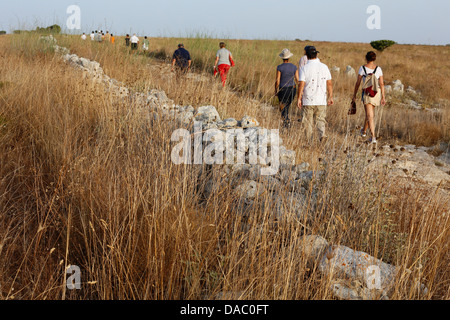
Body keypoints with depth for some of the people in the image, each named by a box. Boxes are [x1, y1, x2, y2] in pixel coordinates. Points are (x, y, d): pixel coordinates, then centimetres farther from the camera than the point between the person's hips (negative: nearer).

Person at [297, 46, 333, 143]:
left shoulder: (304, 68, -7)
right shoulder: (324, 67, 2)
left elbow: (301, 85, -12)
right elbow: (329, 84, 5)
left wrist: (299, 98, -6)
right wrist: (330, 97, 12)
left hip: (308, 100, -2)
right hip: (321, 100, 2)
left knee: (308, 122, 9)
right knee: (320, 120, 9)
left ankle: (309, 141, 15)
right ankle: (322, 134, -16)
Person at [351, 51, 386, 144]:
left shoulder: (362, 68, -6)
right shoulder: (378, 69, 2)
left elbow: (358, 83, -4)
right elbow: (382, 84, 0)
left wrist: (354, 95, 6)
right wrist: (383, 97, 2)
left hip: (367, 93, -4)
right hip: (377, 93, 4)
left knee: (370, 116, -6)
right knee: (369, 113, 24)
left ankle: (373, 137, -18)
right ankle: (364, 131, 43)